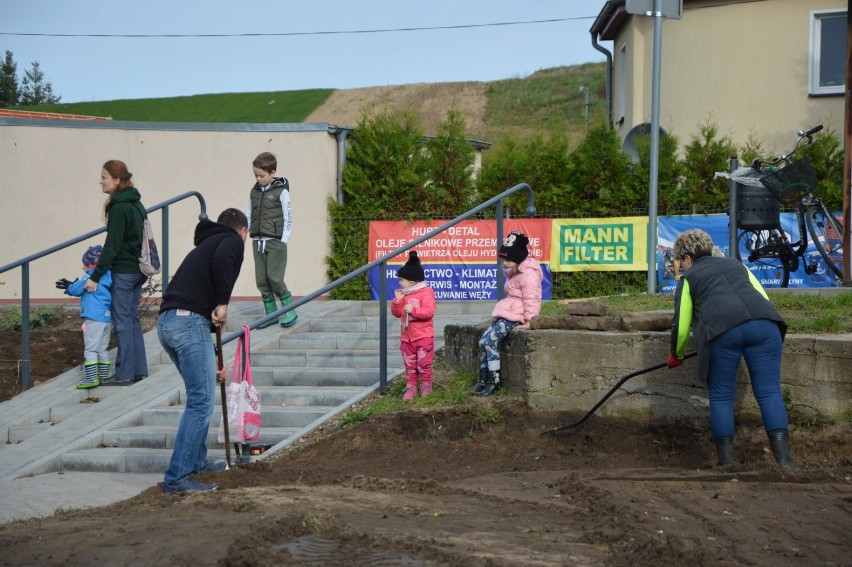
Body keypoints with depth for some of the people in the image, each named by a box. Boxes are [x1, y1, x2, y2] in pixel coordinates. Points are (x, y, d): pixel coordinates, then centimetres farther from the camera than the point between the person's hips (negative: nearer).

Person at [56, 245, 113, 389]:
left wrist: (69, 287, 16)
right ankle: (103, 376, 18)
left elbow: (76, 290, -5)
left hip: (94, 317, -8)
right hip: (107, 317, 8)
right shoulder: (108, 276, 13)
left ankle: (91, 378, -11)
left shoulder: (90, 276, -8)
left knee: (90, 349, -6)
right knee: (103, 349, 15)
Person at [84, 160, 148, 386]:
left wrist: (95, 276, -14)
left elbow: (112, 246, -18)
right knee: (132, 318, 13)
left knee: (122, 320, -4)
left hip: (124, 271, -9)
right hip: (138, 269, 9)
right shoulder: (136, 203, 12)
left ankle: (124, 373, 0)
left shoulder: (119, 208, -16)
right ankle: (139, 369, 17)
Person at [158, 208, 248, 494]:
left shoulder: (206, 244, 32)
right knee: (201, 401, -6)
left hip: (167, 321, 9)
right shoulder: (232, 240, 7)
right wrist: (222, 303, -11)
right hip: (189, 321, -9)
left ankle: (197, 462, 33)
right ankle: (177, 478, -7)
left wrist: (211, 365, 38)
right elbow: (222, 259, -21)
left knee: (200, 396, 24)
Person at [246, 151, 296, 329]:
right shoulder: (254, 191, 11)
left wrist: (284, 240, -9)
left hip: (275, 241, -6)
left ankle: (289, 311, 4)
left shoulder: (281, 191, -5)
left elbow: (288, 218, -5)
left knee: (275, 278, -10)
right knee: (261, 281, 5)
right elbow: (248, 216, 18)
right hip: (258, 241, 6)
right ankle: (271, 314, 14)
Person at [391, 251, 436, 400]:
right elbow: (396, 313, 12)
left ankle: (426, 388, 9)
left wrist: (413, 310, -29)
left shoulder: (425, 293, -11)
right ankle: (410, 389, 15)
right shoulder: (403, 294, 12)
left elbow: (429, 311, -23)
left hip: (424, 336, -7)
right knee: (410, 366, 10)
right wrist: (398, 301, -4)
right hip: (406, 337, 7)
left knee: (424, 364, -1)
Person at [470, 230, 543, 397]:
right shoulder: (514, 273, 18)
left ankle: (494, 381, -14)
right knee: (483, 340, 1)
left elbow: (531, 299, -20)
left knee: (490, 340, -20)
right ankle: (484, 380, 6)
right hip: (506, 314, 10)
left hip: (515, 316, -10)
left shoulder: (528, 274, -16)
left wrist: (529, 321, -21)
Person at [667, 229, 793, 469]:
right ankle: (784, 460, -6)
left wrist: (676, 356, 38)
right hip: (764, 323, 3)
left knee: (721, 397, 9)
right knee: (770, 393, 3)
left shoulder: (689, 277, 24)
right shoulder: (735, 264, 34)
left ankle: (726, 462, 9)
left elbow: (681, 325, 22)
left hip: (721, 330, -3)